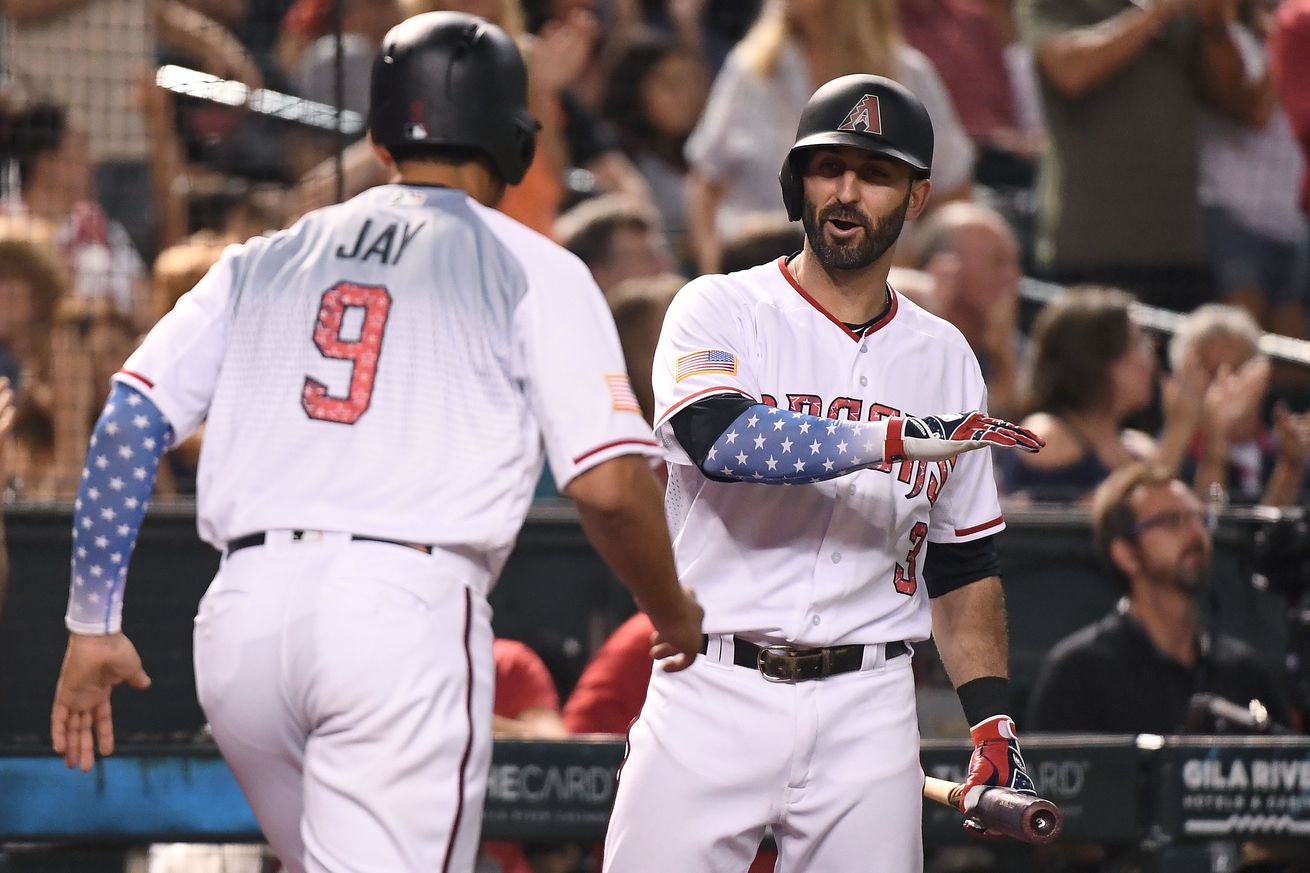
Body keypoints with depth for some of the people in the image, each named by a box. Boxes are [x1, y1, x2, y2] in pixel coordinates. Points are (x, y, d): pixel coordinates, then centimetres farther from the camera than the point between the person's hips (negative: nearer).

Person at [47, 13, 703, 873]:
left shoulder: (266, 260, 20)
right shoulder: (532, 269, 8)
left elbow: (129, 422, 9)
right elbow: (608, 485, -2)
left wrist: (92, 623, 10)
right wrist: (673, 611, 17)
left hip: (242, 617, 5)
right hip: (407, 607, -5)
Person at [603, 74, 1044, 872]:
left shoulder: (943, 356, 14)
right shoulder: (721, 311, 1)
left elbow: (962, 565, 17)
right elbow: (721, 438, -21)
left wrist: (993, 718, 6)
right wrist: (898, 439, -27)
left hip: (869, 712, 3)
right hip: (715, 690, -3)